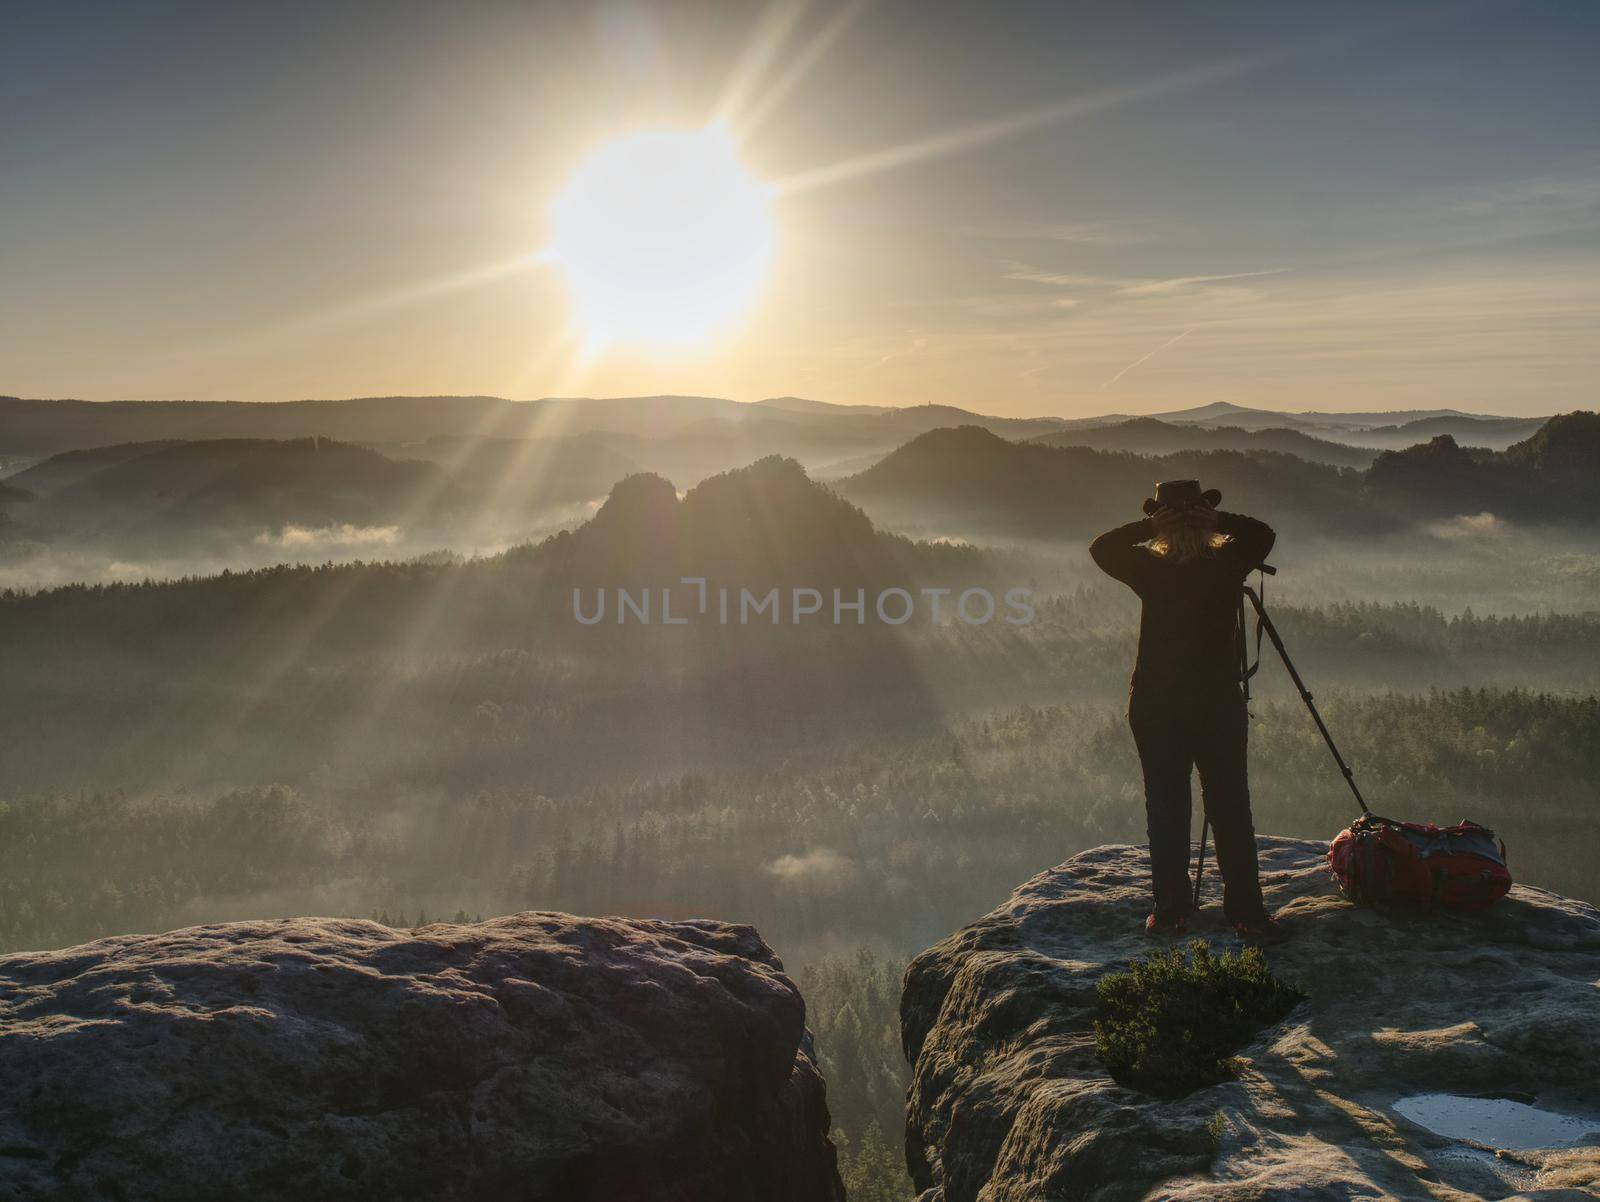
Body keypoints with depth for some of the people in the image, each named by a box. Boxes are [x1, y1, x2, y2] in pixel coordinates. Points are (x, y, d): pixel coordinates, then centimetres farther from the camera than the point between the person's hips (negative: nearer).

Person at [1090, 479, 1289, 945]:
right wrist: (1217, 519, 9)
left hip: (1153, 708, 0)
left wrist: (1148, 524, 6)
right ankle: (1247, 913, 6)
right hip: (1218, 703, 0)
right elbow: (1263, 534, 13)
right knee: (1230, 810, 6)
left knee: (1166, 810, 8)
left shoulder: (1151, 571, -8)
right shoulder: (1227, 566, -7)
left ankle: (1170, 910, 10)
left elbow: (1101, 548, 9)